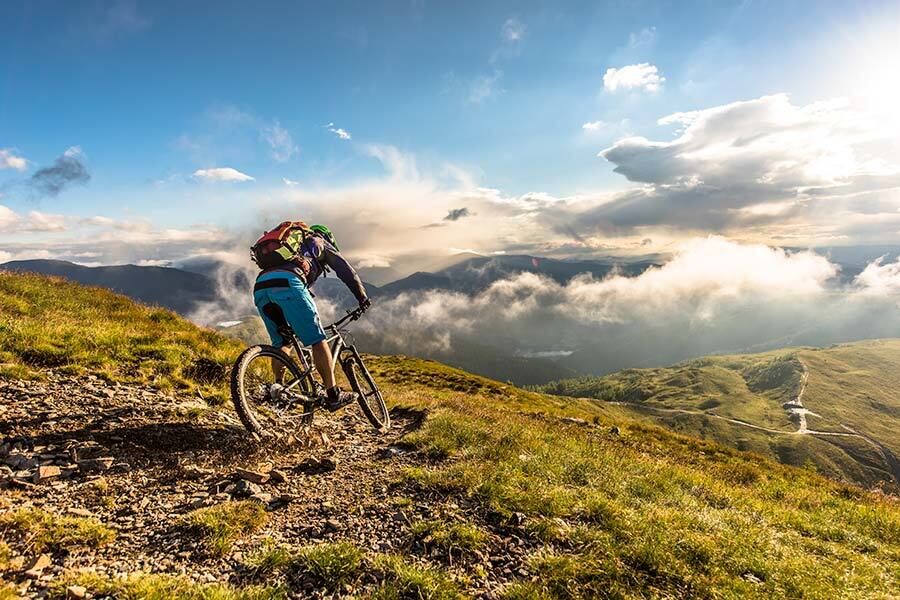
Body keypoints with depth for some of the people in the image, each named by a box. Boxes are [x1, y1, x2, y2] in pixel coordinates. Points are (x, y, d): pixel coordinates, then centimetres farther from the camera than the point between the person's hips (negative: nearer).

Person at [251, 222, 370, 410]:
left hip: (260, 285, 6)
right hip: (286, 282, -6)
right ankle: (333, 395, 1)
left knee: (282, 343, 20)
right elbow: (347, 271, 21)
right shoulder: (319, 242, 29)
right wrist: (363, 298, 29)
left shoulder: (290, 245, 43)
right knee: (318, 340, 0)